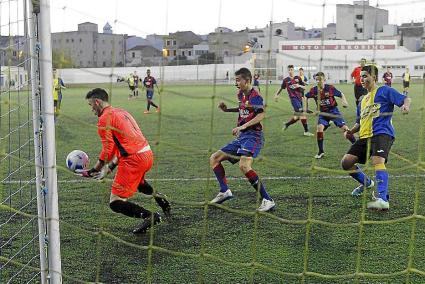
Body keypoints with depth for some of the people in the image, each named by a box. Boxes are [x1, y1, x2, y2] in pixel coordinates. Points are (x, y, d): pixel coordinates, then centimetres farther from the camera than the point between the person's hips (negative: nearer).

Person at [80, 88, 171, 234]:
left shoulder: (104, 119, -7)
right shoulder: (121, 112, 20)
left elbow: (108, 150, -12)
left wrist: (93, 171, -3)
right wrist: (111, 166, 20)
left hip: (134, 160, -9)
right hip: (148, 154, 9)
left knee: (115, 203, -4)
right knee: (137, 179, 42)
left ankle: (149, 216, -15)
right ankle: (160, 199, 42)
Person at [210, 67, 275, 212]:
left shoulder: (255, 95, -10)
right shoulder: (241, 95, 16)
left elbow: (261, 115, -25)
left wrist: (243, 126, -33)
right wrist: (227, 109, 24)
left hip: (253, 135, -10)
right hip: (241, 136, 10)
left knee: (244, 166, -31)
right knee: (214, 158, 9)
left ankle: (268, 200, -26)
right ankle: (224, 191, 5)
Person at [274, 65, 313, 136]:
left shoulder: (298, 78, 10)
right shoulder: (286, 80, 5)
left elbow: (304, 87, 10)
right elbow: (281, 88, 20)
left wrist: (299, 85, -9)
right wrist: (276, 94, 15)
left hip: (299, 98, 4)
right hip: (293, 98, -4)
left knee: (297, 116, 7)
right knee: (301, 113, -18)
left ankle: (286, 124, 29)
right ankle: (306, 131, -16)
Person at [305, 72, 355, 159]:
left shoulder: (330, 88, -14)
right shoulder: (314, 90, -8)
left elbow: (341, 94, -1)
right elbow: (305, 97, 10)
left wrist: (344, 102, -18)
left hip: (333, 110, -2)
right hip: (323, 113, 2)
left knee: (344, 127, -9)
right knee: (320, 128, -19)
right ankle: (321, 152, -6)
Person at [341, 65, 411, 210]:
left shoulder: (384, 91, 7)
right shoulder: (363, 101, 28)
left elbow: (405, 99, -3)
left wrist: (405, 105, -27)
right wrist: (351, 131, 13)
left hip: (382, 133, -7)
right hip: (365, 137, 7)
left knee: (377, 161, -31)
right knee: (346, 162, -3)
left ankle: (383, 199, -41)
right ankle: (366, 182, 25)